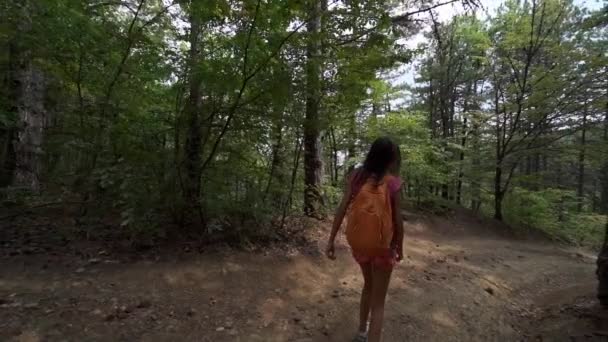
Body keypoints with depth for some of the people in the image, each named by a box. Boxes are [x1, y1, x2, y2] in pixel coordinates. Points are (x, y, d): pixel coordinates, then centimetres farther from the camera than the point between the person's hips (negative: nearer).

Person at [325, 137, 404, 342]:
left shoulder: (356, 176, -6)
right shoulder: (392, 182, -14)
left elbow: (342, 209, -8)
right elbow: (397, 219, -11)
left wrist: (331, 240, -3)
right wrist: (400, 247, 4)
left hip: (358, 242, 4)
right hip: (382, 245, -4)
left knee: (368, 285, 29)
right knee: (379, 301, 11)